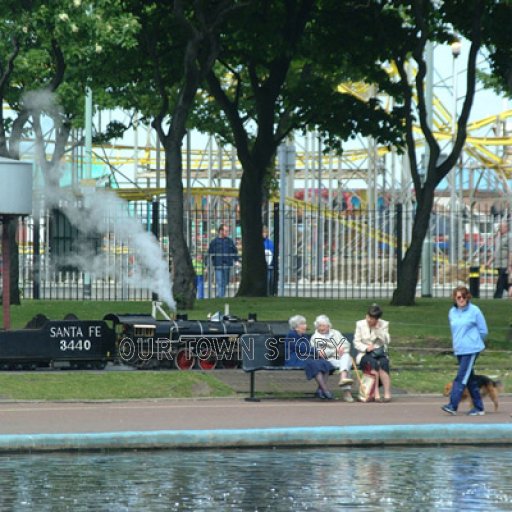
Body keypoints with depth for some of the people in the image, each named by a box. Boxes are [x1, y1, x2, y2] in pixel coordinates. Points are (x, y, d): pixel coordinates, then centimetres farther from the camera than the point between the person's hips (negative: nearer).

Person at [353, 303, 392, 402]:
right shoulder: (360, 324, 5)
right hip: (364, 354, -1)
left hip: (380, 353, 1)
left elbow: (386, 341, -5)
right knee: (373, 363, -35)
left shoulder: (384, 324, 6)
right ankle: (376, 393, -39)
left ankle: (387, 393, -34)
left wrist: (378, 329, -15)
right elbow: (356, 343, 1)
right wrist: (366, 348, -18)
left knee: (383, 363, -34)